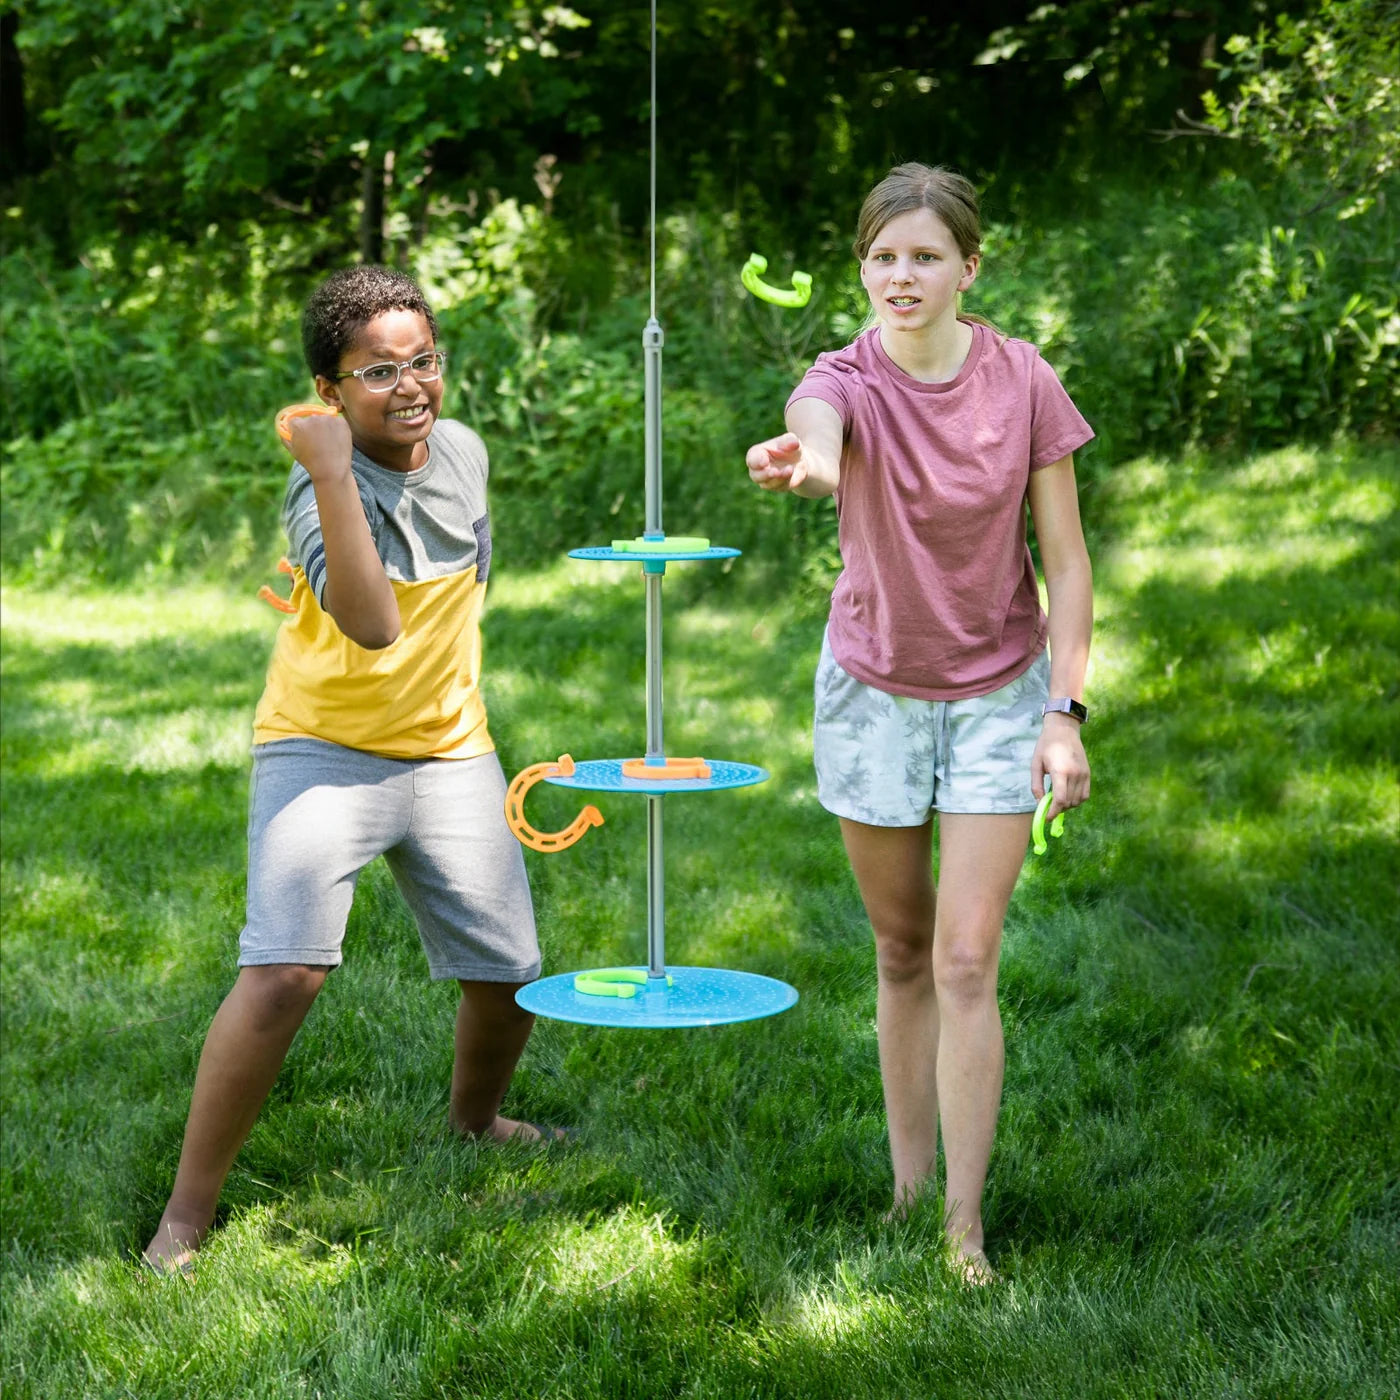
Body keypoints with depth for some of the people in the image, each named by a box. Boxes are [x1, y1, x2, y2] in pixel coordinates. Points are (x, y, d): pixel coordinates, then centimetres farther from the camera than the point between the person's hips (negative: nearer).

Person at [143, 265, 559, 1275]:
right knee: (283, 972, -22)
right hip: (324, 749, -6)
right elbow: (372, 625, -38)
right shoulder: (322, 488, -19)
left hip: (452, 753, 6)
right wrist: (333, 474, -43)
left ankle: (475, 1120, 42)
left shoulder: (464, 452, 1)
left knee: (509, 975, 8)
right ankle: (187, 1214, -11)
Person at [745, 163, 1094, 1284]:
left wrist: (1066, 712, -13)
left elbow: (1066, 561, -6)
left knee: (966, 963, -6)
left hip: (997, 693, -1)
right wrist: (805, 461, -67)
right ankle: (908, 1187, 24)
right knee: (902, 952, 11)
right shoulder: (851, 378, -14)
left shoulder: (1024, 382, -11)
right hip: (872, 689, 1)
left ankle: (966, 1225, 0)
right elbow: (817, 429, -42)